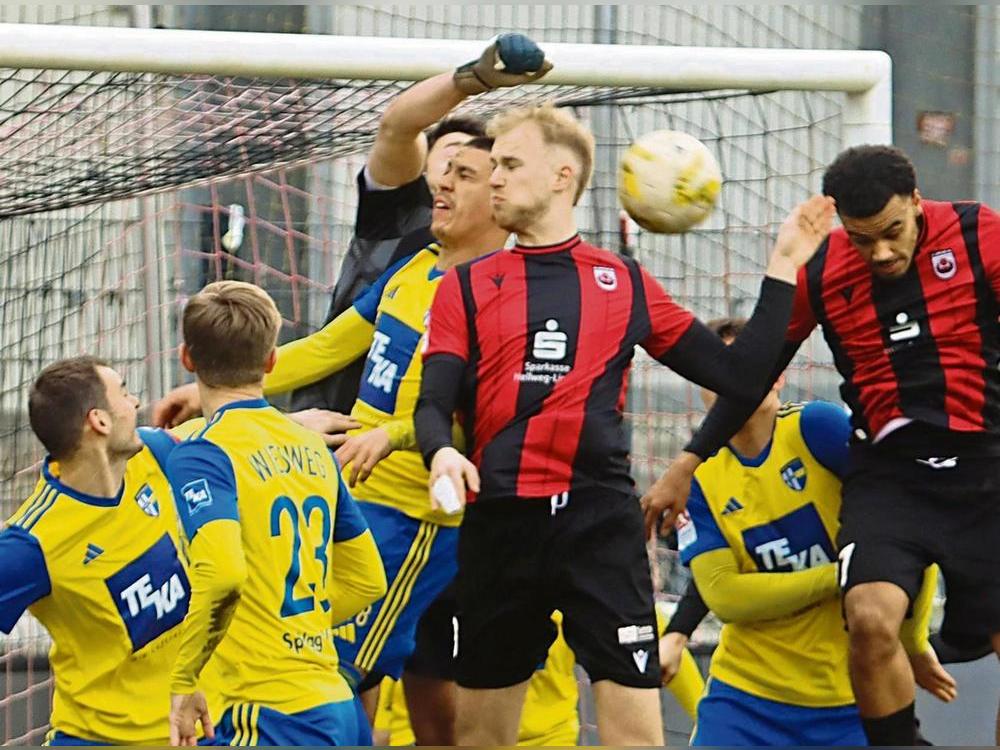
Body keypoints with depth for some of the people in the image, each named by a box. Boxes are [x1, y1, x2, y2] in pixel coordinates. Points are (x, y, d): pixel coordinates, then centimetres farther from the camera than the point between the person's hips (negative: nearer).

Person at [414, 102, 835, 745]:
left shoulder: (625, 282, 12)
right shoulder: (466, 287, 11)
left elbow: (740, 374, 11)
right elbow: (434, 403, 1)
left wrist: (784, 268, 8)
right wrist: (441, 451, -21)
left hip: (601, 517, -1)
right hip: (500, 519, 1)